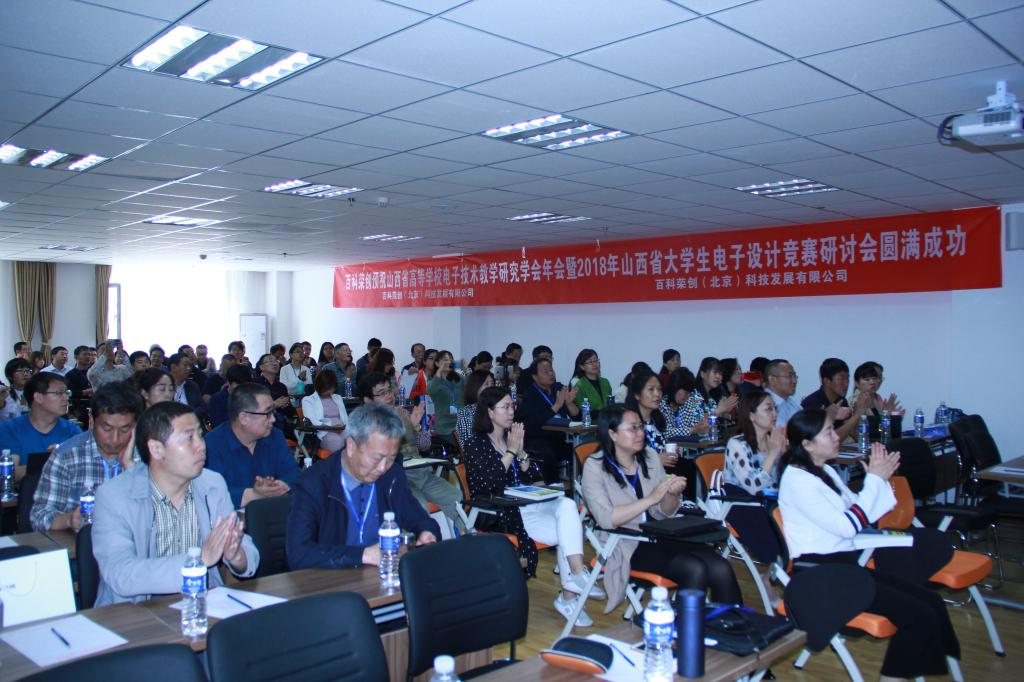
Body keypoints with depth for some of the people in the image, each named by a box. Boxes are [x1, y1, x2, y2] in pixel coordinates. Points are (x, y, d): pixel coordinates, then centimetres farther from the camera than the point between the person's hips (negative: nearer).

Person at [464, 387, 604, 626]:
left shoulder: (512, 437, 16)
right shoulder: (476, 445, 0)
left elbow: (533, 478, 14)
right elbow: (486, 484, -15)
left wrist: (521, 452, -3)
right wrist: (510, 451, -12)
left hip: (528, 504, 6)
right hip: (502, 514, -6)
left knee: (567, 505, -25)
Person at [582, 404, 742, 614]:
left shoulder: (651, 459, 9)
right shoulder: (595, 466, -6)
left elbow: (666, 513, 13)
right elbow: (606, 519, -18)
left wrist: (672, 493, -9)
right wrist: (651, 498, -20)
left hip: (662, 535, 5)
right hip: (627, 545, -5)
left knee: (721, 569, -18)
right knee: (694, 569, -26)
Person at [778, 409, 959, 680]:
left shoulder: (826, 471, 14)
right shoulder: (797, 480, -13)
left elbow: (860, 514, 15)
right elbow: (847, 526, -16)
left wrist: (879, 478, 3)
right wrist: (874, 479, -9)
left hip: (846, 563, 9)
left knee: (932, 601, -8)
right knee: (920, 615, -19)